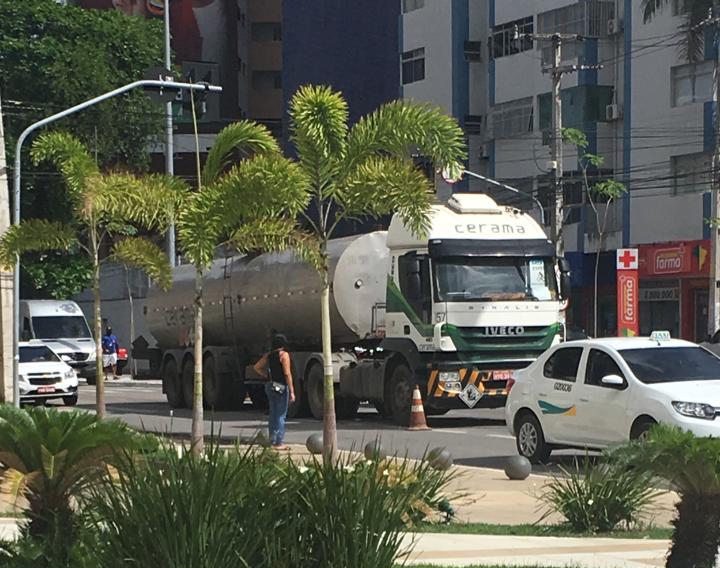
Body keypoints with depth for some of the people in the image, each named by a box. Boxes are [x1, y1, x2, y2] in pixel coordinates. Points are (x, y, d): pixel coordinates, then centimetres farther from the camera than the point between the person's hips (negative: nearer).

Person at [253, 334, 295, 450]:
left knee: (273, 414, 13)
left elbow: (257, 367, 14)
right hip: (281, 386, -7)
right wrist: (292, 391, -15)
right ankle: (279, 443, -5)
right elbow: (287, 373, -16)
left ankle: (273, 441, 16)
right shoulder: (284, 355, -11)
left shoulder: (268, 355, 10)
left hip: (270, 386, 7)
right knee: (281, 415, -4)